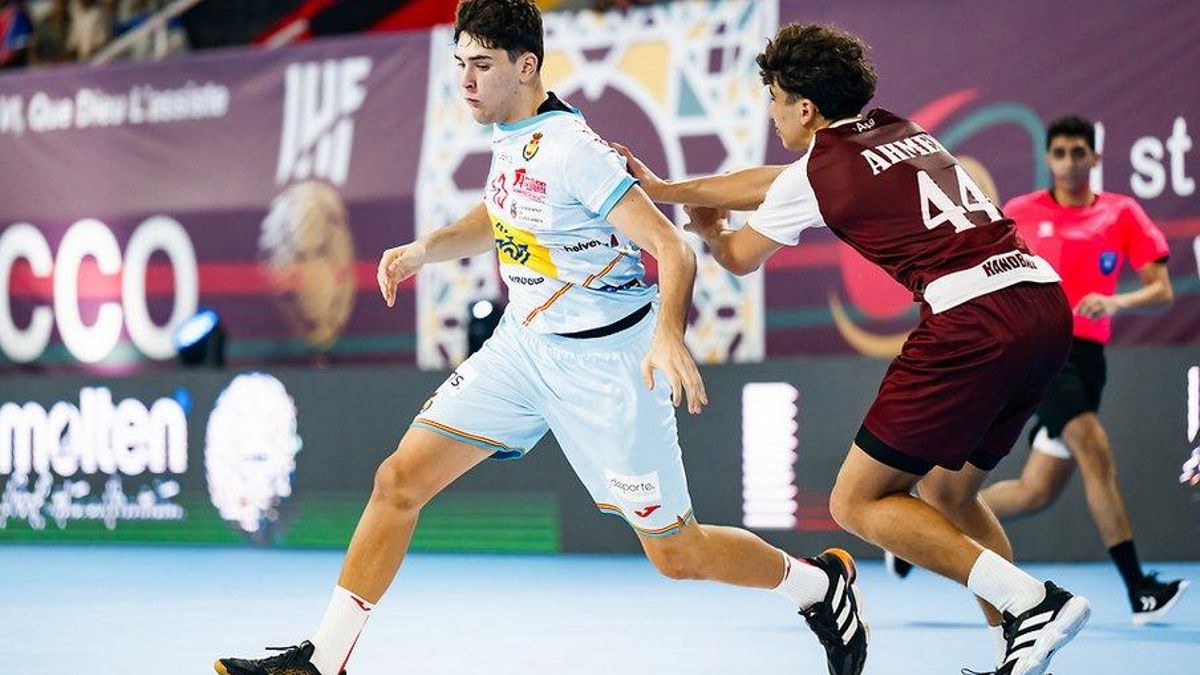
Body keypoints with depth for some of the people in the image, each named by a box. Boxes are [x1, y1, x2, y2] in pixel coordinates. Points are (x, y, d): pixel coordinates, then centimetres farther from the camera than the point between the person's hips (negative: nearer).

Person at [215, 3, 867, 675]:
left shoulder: (573, 147, -22)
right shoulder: (510, 136, 3)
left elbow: (673, 249, -25)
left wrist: (669, 334, -42)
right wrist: (426, 249, 9)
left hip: (605, 360, -8)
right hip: (523, 343, 8)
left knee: (679, 556, 0)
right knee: (400, 480, -2)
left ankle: (820, 583, 27)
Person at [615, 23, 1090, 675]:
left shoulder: (819, 172, 4)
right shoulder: (898, 131, 23)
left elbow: (739, 257, 24)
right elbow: (773, 183, 36)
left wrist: (707, 228, 47)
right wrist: (663, 188, 41)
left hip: (973, 319, -8)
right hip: (1048, 304, 8)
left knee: (857, 504, 1)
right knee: (948, 492, 24)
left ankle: (1033, 601, -11)